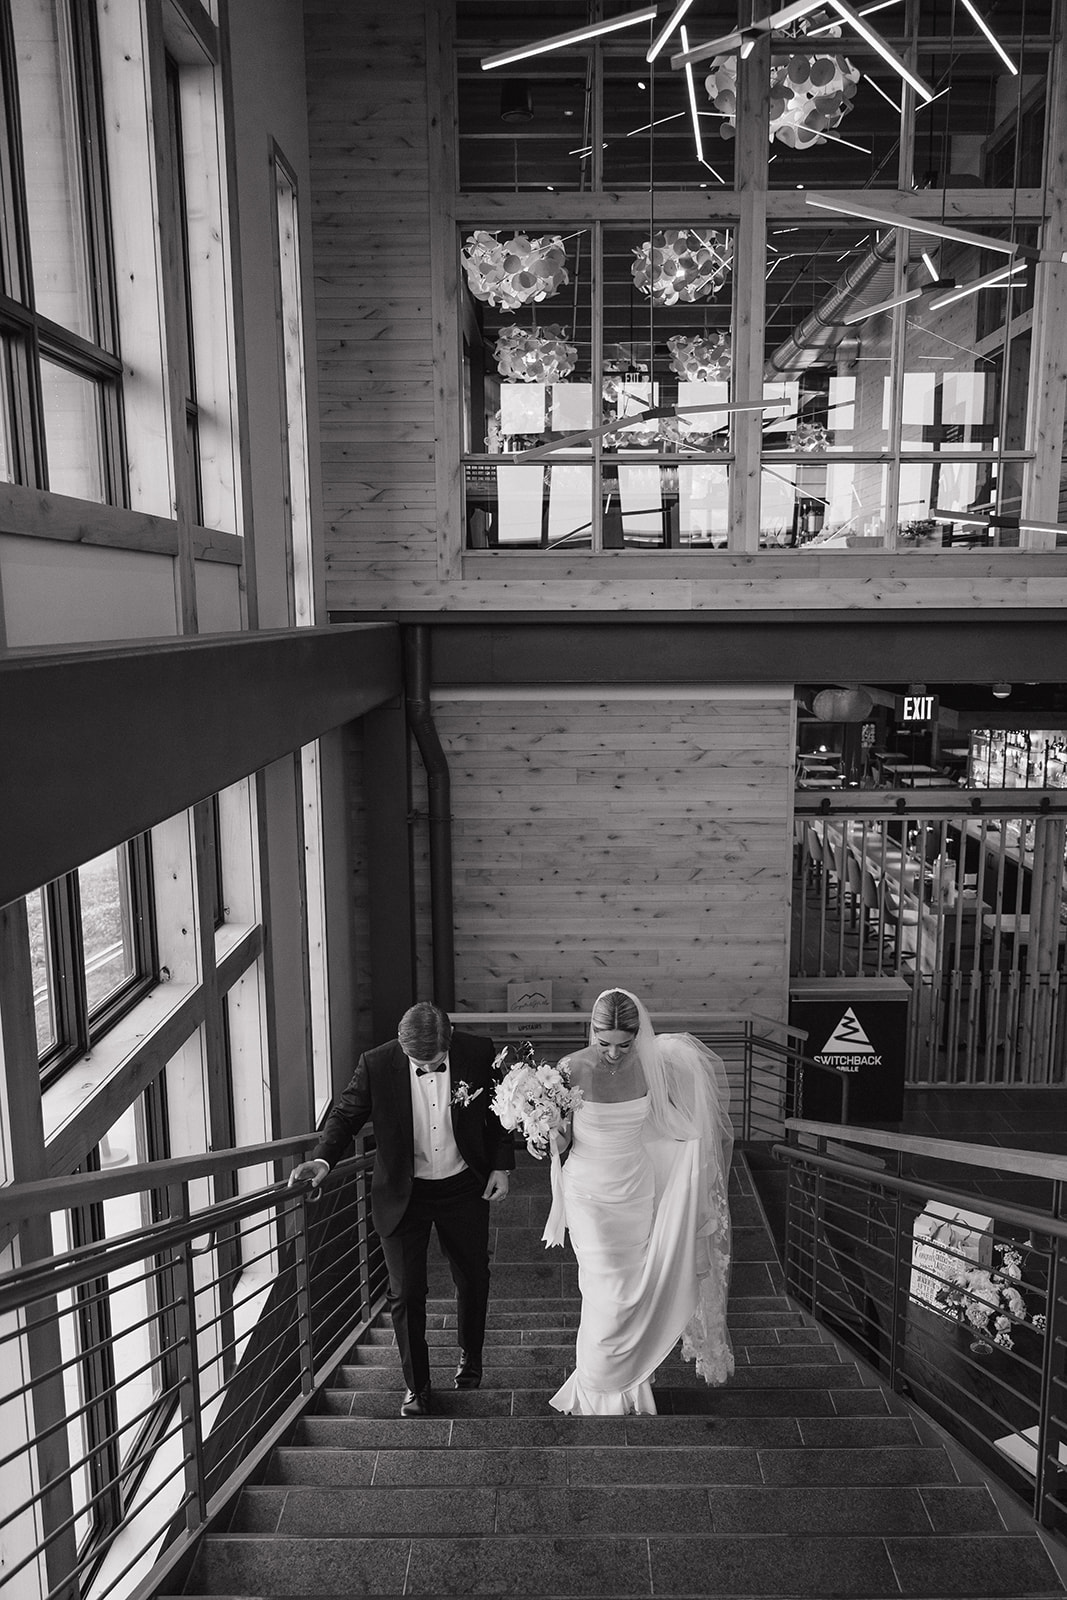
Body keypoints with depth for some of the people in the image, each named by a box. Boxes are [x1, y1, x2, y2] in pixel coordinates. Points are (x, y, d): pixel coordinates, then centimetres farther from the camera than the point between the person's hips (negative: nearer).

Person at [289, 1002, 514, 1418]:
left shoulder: (478, 1053, -15)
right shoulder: (376, 1064, -18)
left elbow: (499, 1111, 0)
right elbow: (347, 1113, -5)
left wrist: (500, 1166, -3)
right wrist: (323, 1158, -21)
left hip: (464, 1189, 1)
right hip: (403, 1194, -1)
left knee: (473, 1277, 17)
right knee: (405, 1293, 2)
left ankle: (470, 1356, 44)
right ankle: (416, 1387, 22)